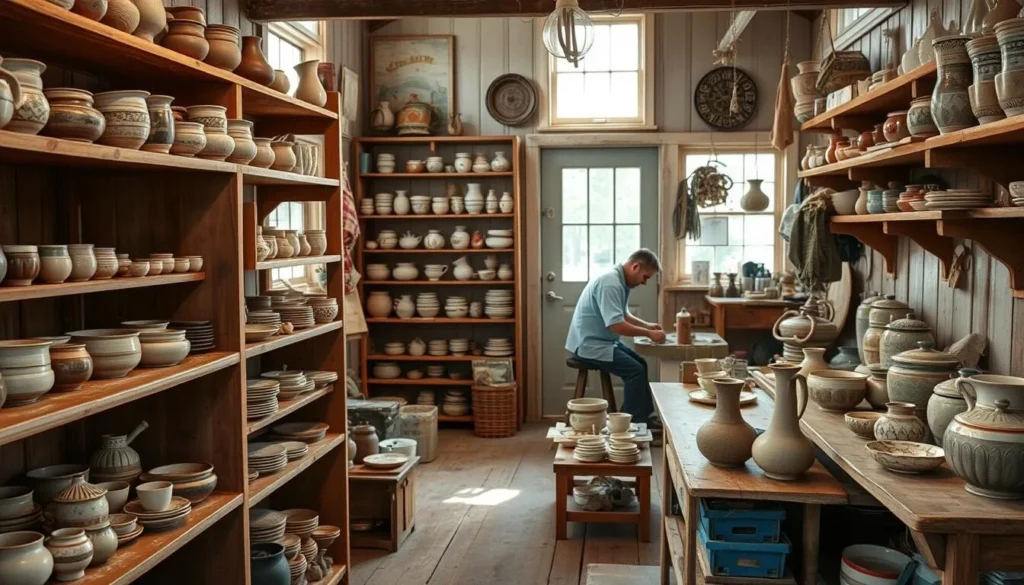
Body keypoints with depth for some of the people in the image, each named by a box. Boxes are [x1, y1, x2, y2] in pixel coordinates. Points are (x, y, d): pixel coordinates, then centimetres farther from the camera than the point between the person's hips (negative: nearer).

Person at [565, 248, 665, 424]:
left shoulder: (620, 281, 8)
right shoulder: (610, 283, -25)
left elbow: (623, 315, 21)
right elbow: (616, 325, -30)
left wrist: (647, 325, 7)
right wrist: (648, 334, -21)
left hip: (603, 341, 11)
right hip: (589, 344, -11)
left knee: (640, 364, 12)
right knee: (635, 370, -16)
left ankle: (644, 417, 18)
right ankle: (634, 422, -6)